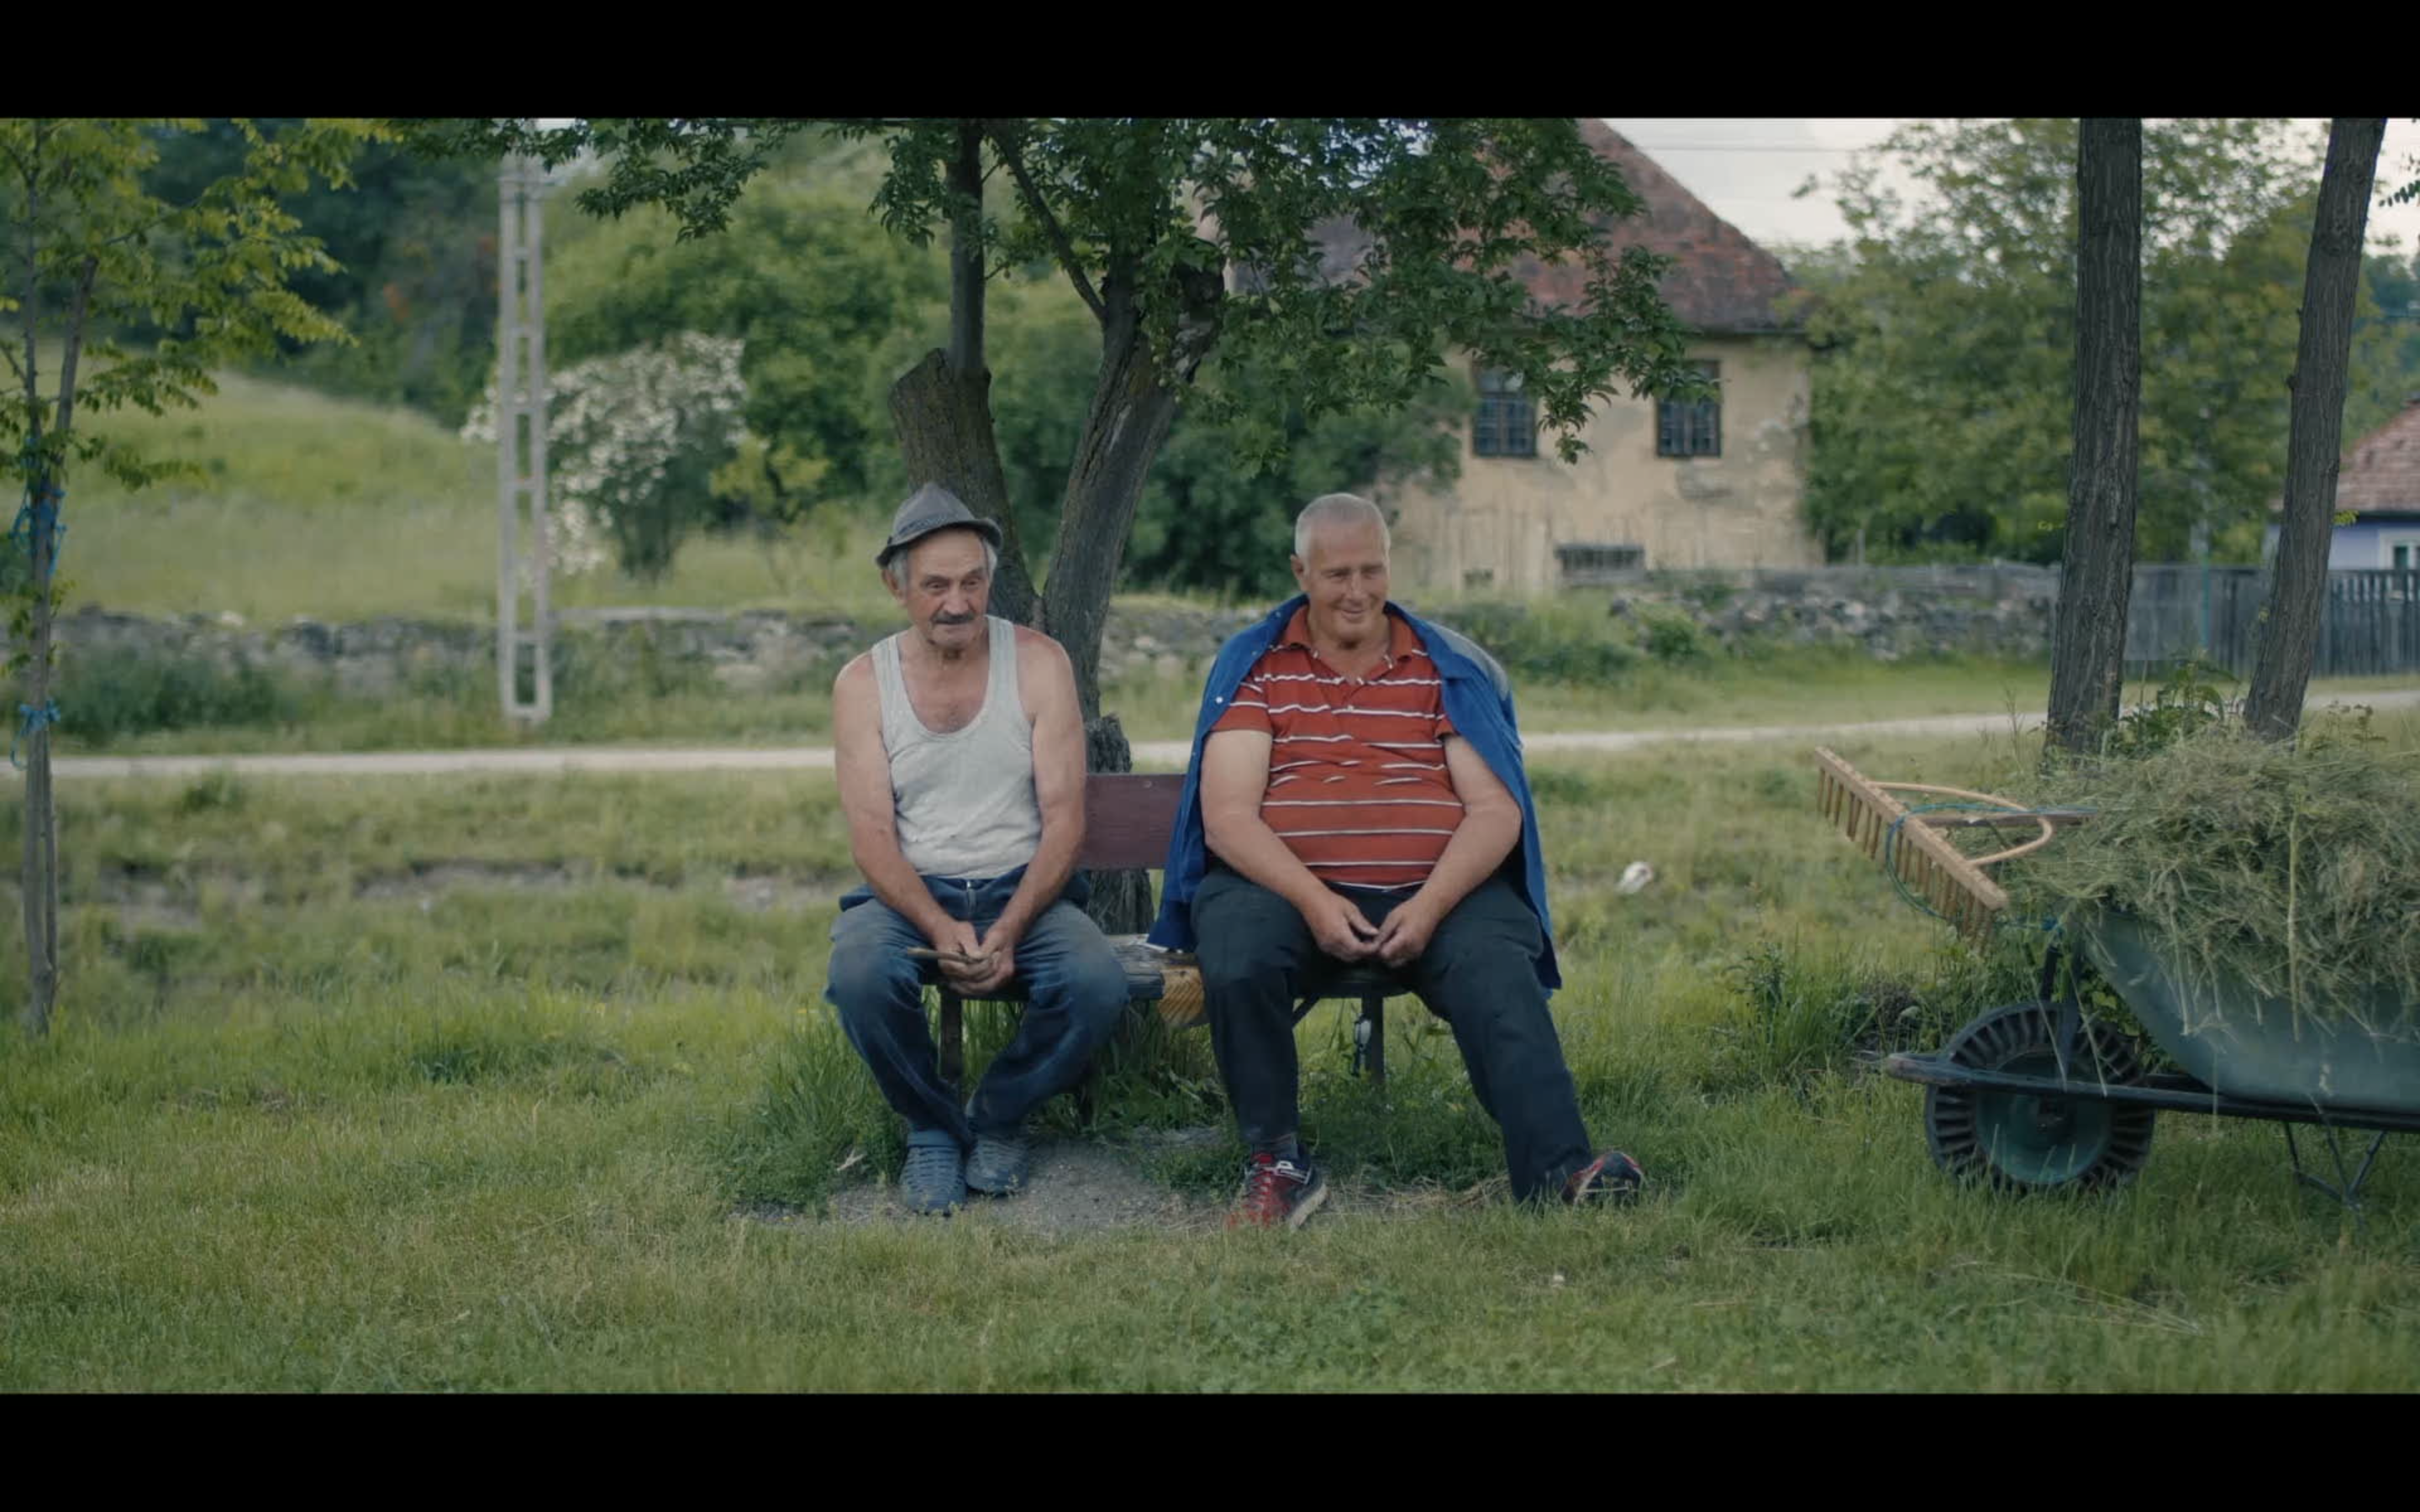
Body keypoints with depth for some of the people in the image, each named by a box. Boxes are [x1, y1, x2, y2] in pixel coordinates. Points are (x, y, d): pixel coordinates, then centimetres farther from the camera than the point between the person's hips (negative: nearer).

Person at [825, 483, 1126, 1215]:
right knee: (859, 976, -34)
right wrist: (941, 931, -24)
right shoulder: (863, 684, 1)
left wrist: (1007, 932, -21)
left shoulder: (1038, 662, -1)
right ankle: (932, 1127, -4)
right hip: (909, 894, 0)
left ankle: (997, 1118, 1)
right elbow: (872, 836, -6)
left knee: (1097, 983, -30)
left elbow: (1064, 818, -6)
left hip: (1024, 888, 0)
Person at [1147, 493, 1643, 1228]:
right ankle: (1278, 1165, -17)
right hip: (1284, 885, -1)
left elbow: (1496, 812, 3)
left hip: (1439, 891, 1)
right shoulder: (1254, 668, 10)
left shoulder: (1448, 669, 13)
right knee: (1236, 963, -32)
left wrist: (1430, 906, -16)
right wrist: (1314, 901, -19)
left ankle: (1559, 1170, -39)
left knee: (1498, 977, -29)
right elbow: (1227, 818, -2)